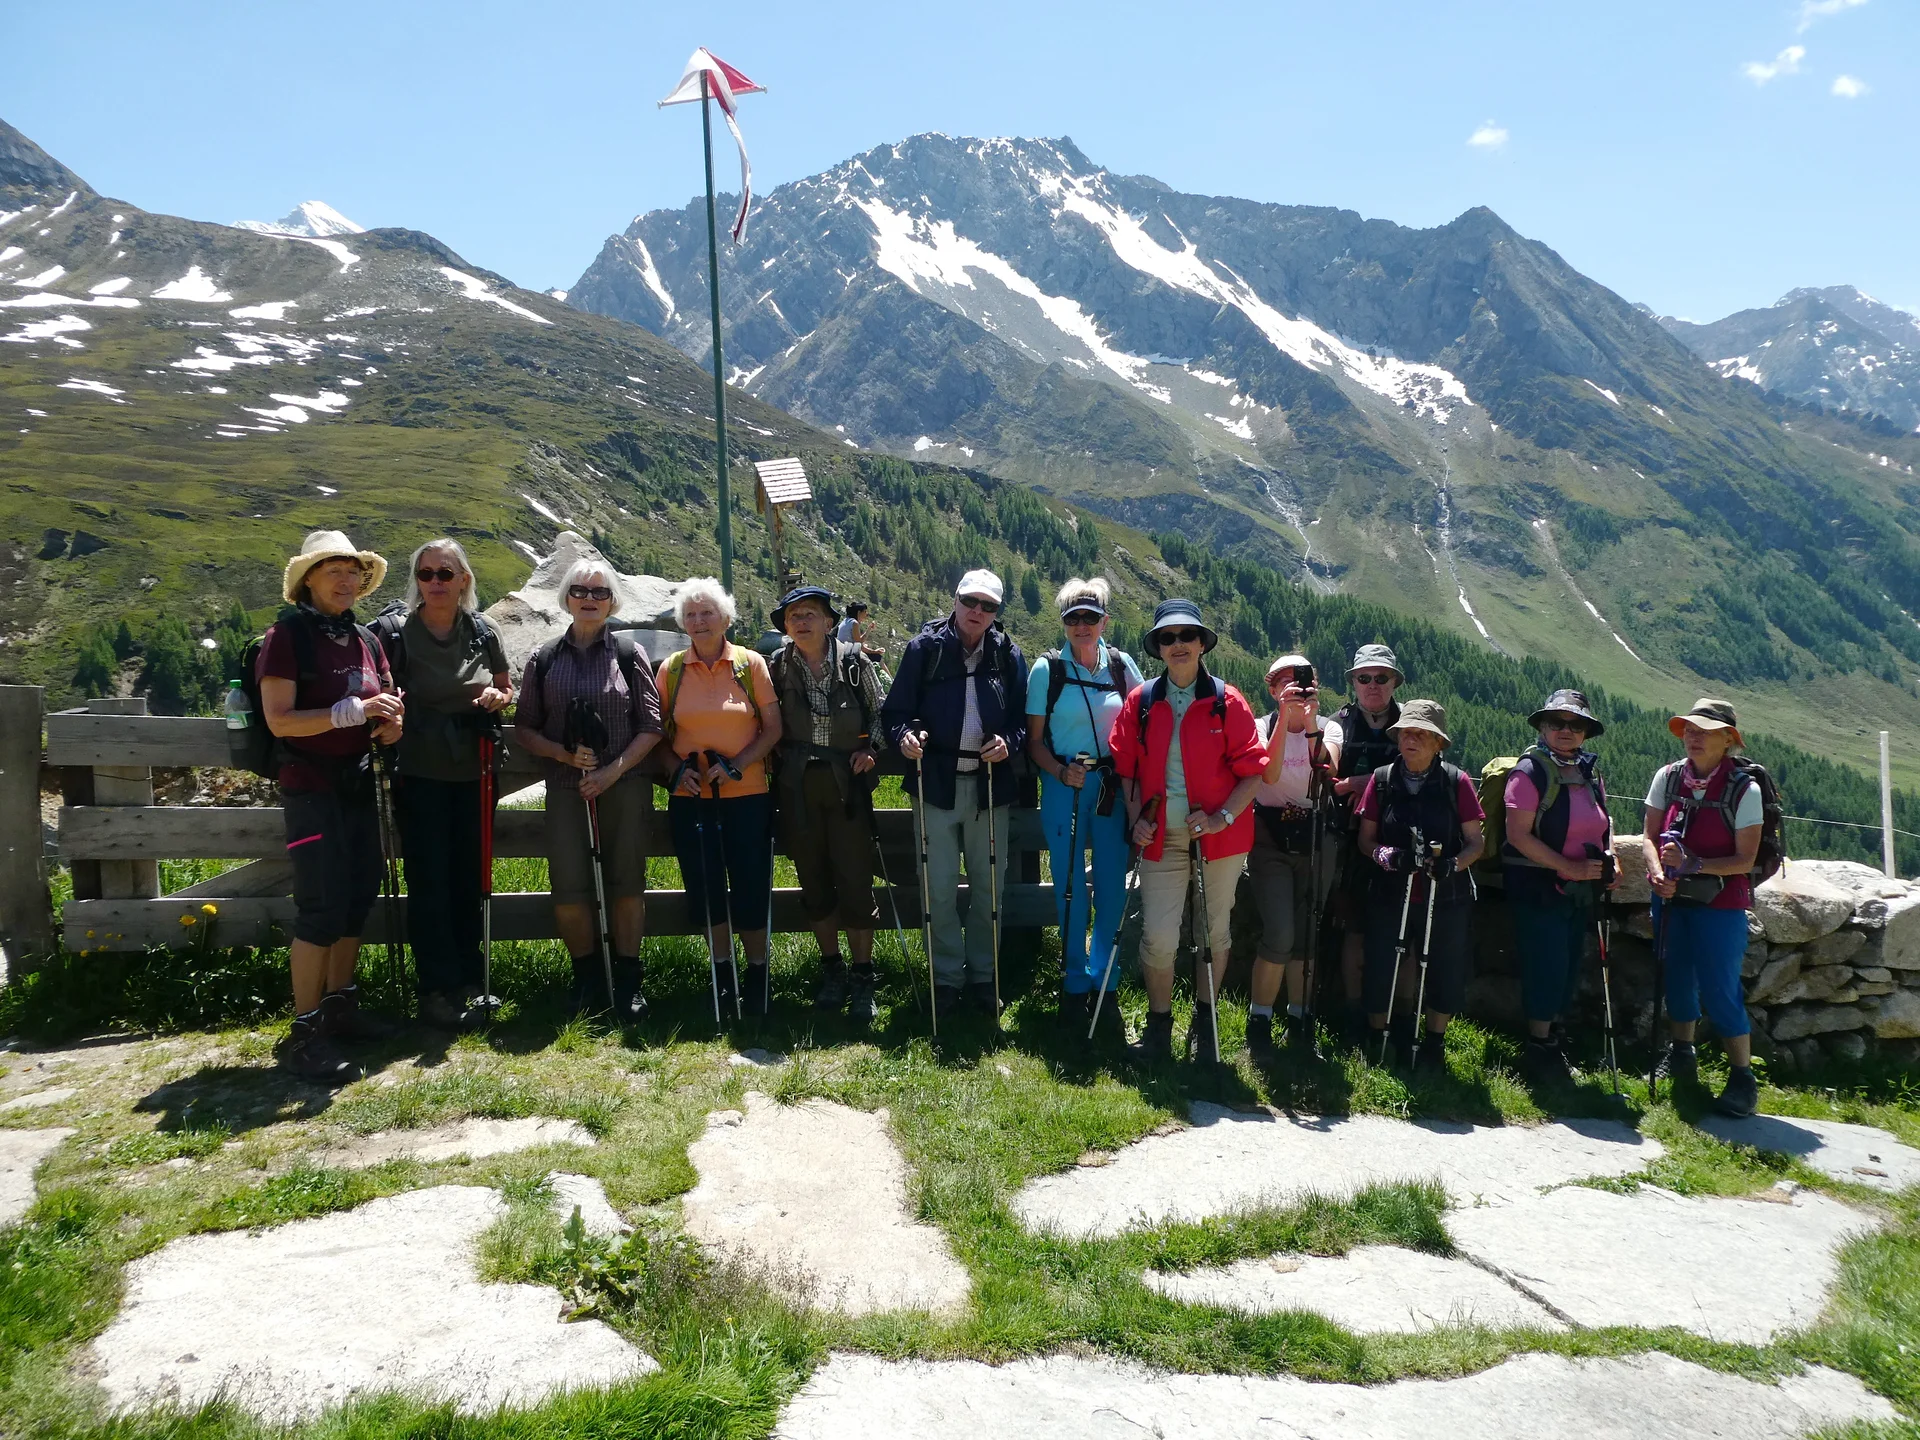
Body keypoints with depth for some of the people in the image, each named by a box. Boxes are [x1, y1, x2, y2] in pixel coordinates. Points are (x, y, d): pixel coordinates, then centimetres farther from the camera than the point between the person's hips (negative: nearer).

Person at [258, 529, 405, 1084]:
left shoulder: (366, 640, 12)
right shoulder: (288, 634, -8)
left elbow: (384, 708, 20)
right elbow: (279, 720, -16)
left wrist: (391, 721, -4)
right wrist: (353, 711, -24)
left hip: (359, 783, 7)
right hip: (311, 785, -7)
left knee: (359, 896, 12)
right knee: (321, 905, -9)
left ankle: (340, 1005, 27)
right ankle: (305, 1034, -1)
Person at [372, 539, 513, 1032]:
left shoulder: (482, 631, 5)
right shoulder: (394, 630, -5)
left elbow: (508, 690, 15)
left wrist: (499, 696, -7)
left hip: (472, 773, 4)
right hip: (420, 774, -3)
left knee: (469, 877, 9)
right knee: (429, 880, -2)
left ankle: (467, 981, 21)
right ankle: (438, 990, 6)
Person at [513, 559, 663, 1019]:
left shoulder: (629, 653, 4)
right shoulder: (545, 659, 8)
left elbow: (651, 726, 1)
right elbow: (524, 728, 9)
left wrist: (613, 771, -11)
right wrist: (564, 754, -9)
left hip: (626, 786, -1)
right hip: (566, 788, 1)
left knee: (626, 884, 3)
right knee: (568, 890, -1)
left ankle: (628, 982, 16)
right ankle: (587, 979, 17)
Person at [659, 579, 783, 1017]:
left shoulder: (751, 663, -1)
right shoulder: (671, 668, 3)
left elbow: (773, 728, -2)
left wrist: (736, 766, -13)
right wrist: (677, 768, -7)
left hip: (748, 795, -2)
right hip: (691, 797, 2)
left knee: (751, 887, 1)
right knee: (705, 889, 7)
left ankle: (757, 972, 19)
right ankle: (722, 975, 22)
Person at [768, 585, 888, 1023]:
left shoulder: (855, 662, -1)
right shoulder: (777, 665, 3)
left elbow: (879, 711, 10)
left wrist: (871, 748, -4)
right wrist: (778, 753, 0)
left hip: (847, 783, -2)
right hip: (797, 786, 2)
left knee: (855, 882, -2)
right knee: (814, 883, 10)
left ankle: (862, 977, 10)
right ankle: (832, 967, 25)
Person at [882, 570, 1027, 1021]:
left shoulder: (1007, 654, 5)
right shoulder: (925, 647, -1)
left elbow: (1022, 717, 8)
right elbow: (895, 710, -2)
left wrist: (1008, 742, -12)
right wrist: (904, 736, -22)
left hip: (989, 785, 2)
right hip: (936, 781, -2)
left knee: (989, 885, 10)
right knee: (940, 888, 4)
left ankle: (983, 976, 24)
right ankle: (947, 979, 17)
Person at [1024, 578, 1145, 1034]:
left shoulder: (1122, 664, 3)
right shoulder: (1047, 668, -2)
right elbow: (1034, 740, 0)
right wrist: (1060, 771, -16)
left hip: (1114, 788, 2)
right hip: (1064, 790, -1)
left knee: (1112, 887, 4)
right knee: (1070, 889, 4)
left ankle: (1104, 980, 21)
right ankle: (1074, 985, 18)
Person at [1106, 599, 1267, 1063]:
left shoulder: (1227, 702, -4)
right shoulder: (1140, 703, 3)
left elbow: (1251, 770, -4)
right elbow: (1128, 768, 9)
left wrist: (1223, 817, -15)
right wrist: (1136, 819, -3)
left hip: (1219, 837, -1)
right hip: (1161, 839, 1)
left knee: (1215, 932, 11)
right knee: (1158, 937, -3)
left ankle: (1204, 1020, 30)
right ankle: (1158, 1022, 18)